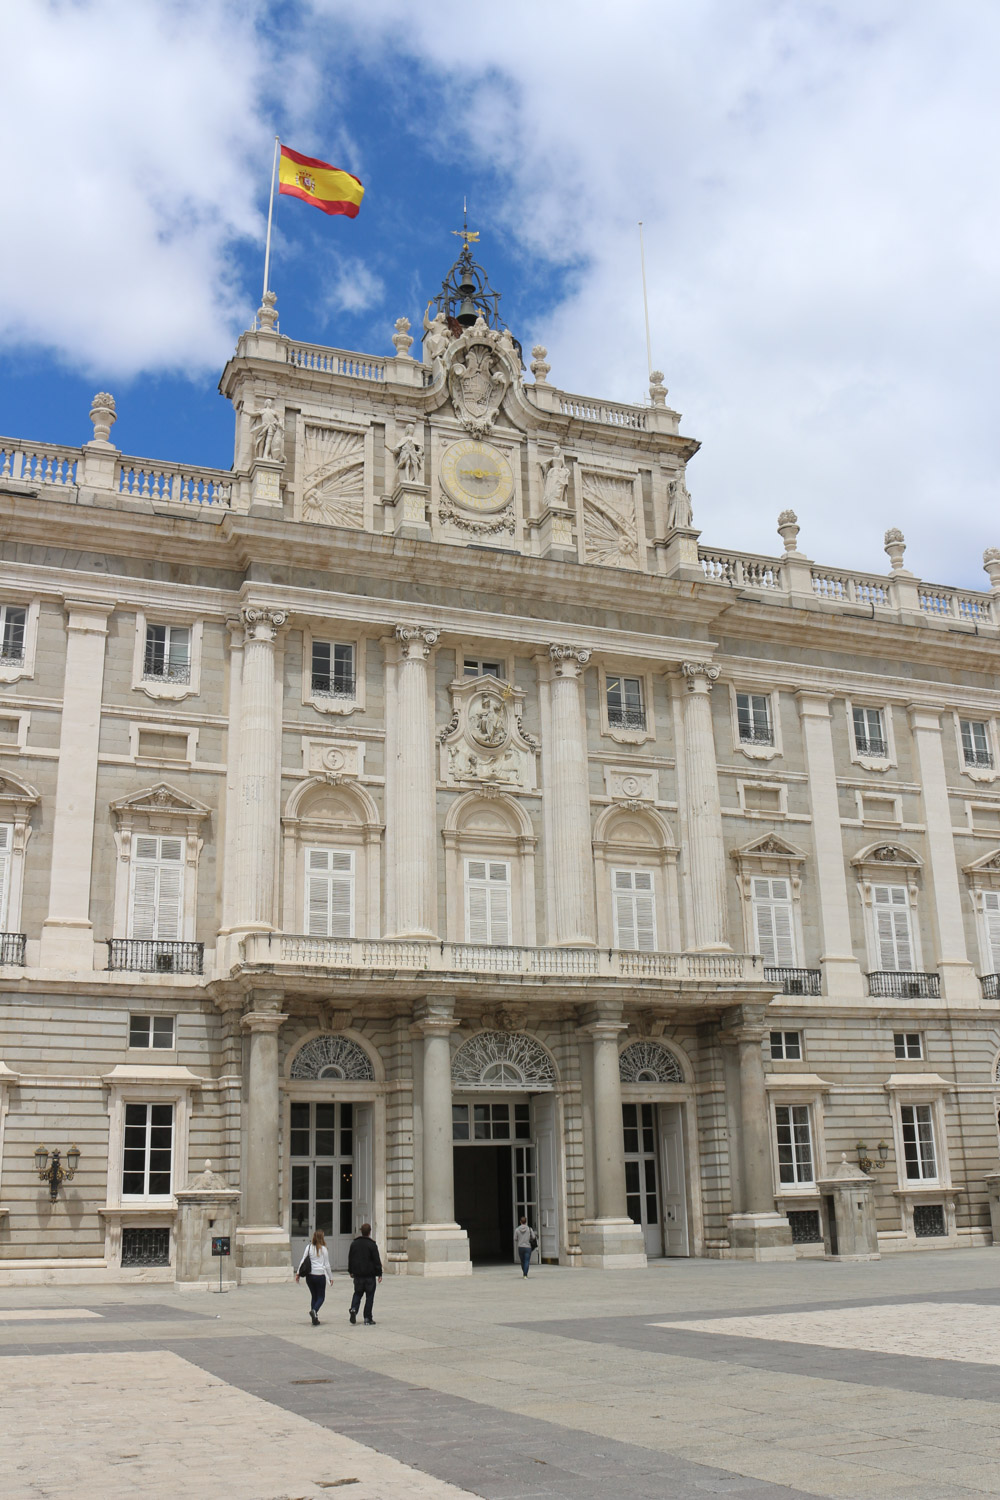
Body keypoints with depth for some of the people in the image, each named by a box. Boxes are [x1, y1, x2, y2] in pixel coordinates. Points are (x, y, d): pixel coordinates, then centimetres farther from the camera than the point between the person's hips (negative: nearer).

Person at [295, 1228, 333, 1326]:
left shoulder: (309, 1247, 2)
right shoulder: (324, 1249, -5)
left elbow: (303, 1261, 2)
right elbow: (327, 1265, -1)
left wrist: (298, 1273, 10)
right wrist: (330, 1277, 9)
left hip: (309, 1275, 3)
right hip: (320, 1275, -3)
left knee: (314, 1296, 16)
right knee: (321, 1297, 7)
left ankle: (315, 1319, 11)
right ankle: (314, 1310, -21)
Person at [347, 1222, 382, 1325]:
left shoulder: (354, 1243, 5)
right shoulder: (372, 1245, -10)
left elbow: (350, 1258, 13)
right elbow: (377, 1260, -10)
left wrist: (350, 1271, 23)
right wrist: (379, 1273, -5)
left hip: (357, 1274, 4)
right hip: (370, 1274, -4)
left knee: (357, 1293, 17)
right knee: (369, 1296, 4)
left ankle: (353, 1309, -9)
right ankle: (367, 1318, 3)